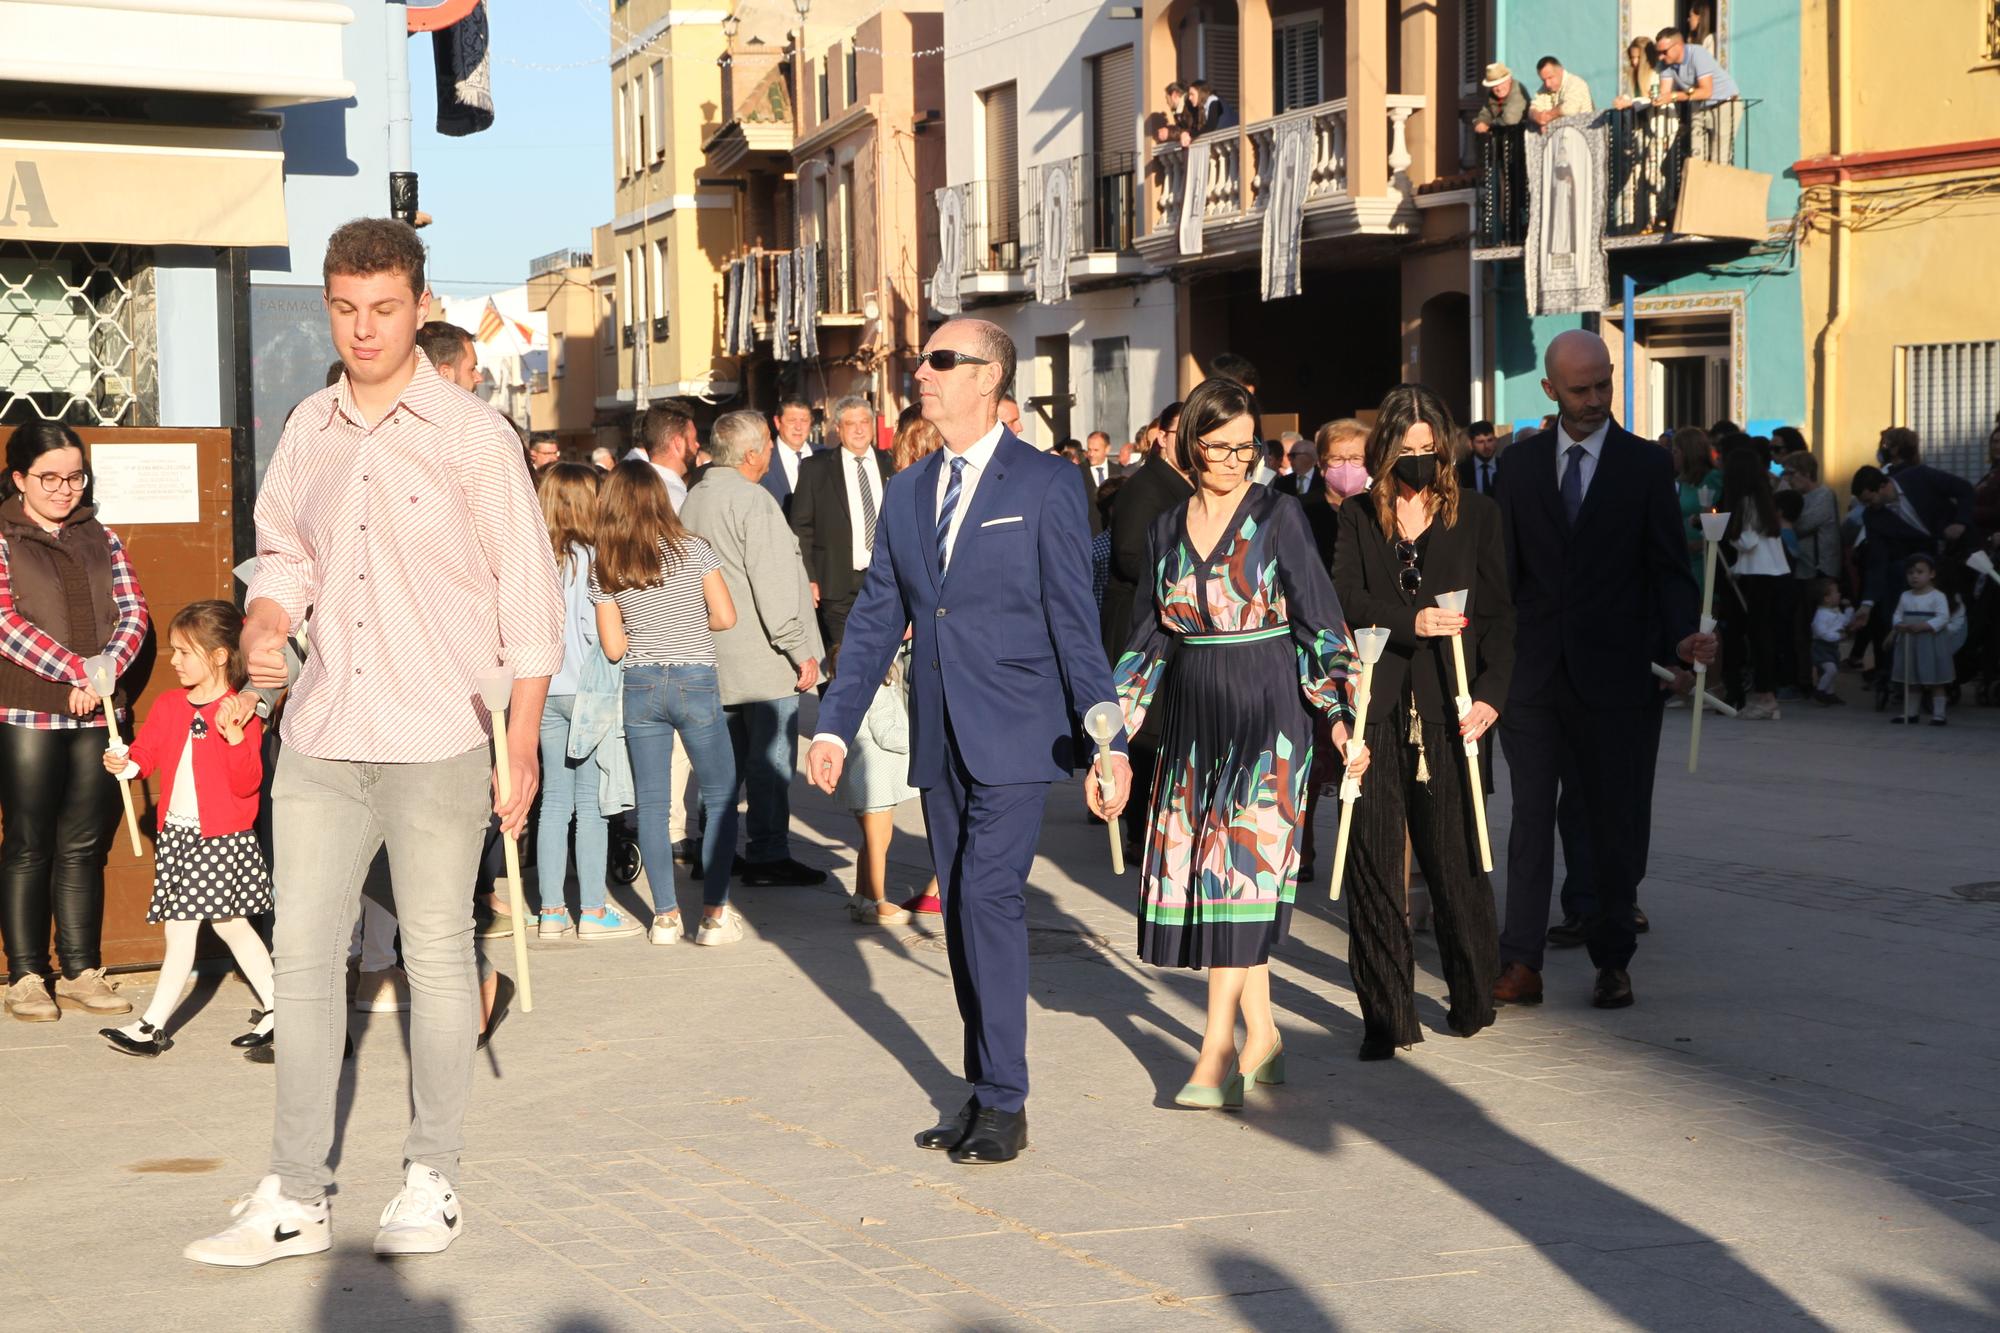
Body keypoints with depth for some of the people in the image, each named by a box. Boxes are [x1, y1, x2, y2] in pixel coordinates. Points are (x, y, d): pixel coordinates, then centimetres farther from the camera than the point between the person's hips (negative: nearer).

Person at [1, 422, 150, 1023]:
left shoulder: (100, 539, 14)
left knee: (84, 847, 7)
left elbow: (133, 613, 7)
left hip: (96, 715, 4)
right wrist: (78, 672, -17)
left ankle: (81, 972, 12)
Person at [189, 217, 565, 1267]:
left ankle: (432, 1181, 18)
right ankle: (295, 1198, 10)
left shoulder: (471, 435, -4)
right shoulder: (307, 431, 9)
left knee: (438, 954, 6)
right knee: (303, 955, 3)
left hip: (436, 742, -4)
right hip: (321, 738, 4)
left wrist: (523, 740, -6)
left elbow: (528, 591, -3)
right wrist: (262, 622, -4)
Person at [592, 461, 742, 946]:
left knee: (651, 804, 9)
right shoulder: (692, 550, -6)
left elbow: (612, 647, -1)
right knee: (721, 797, 9)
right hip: (695, 682, -2)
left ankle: (666, 915, 10)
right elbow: (726, 616, -5)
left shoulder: (603, 568, -1)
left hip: (639, 687, 2)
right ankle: (715, 913, 4)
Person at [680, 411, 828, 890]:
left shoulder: (694, 499, 10)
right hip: (760, 654, -9)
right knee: (771, 757, -2)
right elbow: (774, 585, -20)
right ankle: (767, 855, 1)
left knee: (725, 755, 15)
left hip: (711, 653, 9)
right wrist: (800, 649, -16)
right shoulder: (753, 501, -17)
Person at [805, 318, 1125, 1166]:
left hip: (1014, 736, -6)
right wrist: (835, 723, 7)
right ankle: (985, 1093, 19)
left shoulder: (1046, 485, -4)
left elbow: (1074, 619, -6)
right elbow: (875, 616, 13)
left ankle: (1004, 1104, -7)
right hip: (939, 740, 6)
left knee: (989, 897, -14)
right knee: (961, 910, 10)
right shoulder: (908, 492, 13)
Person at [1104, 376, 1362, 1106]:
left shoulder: (1277, 514, -3)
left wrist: (1340, 712, -15)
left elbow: (1319, 620, -5)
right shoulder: (1167, 528, 9)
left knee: (1242, 868, -11)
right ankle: (1260, 1034, 15)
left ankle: (1216, 1052, -10)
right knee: (1199, 875, 3)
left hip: (1267, 715, -5)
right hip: (1193, 719, 5)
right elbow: (1148, 638, 13)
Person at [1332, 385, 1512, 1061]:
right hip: (1374, 707, 1)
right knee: (1373, 864, -1)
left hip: (1447, 707, -1)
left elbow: (1496, 614, 5)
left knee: (1454, 861, 1)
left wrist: (1490, 694, -7)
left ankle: (1474, 998, 21)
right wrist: (1410, 621, -18)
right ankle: (1386, 1016, 5)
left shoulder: (1476, 515, 8)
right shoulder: (1357, 516, 11)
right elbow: (1345, 598, -2)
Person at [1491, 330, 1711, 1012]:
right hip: (1534, 673, 2)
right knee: (1531, 819, 0)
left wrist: (1682, 635, -16)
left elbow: (1668, 567, 1)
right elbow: (1506, 566, 10)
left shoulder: (1646, 465, 2)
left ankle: (1612, 961, 17)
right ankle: (1521, 965, 1)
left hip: (1616, 674, -1)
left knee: (1616, 823, 5)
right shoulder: (1520, 463, 8)